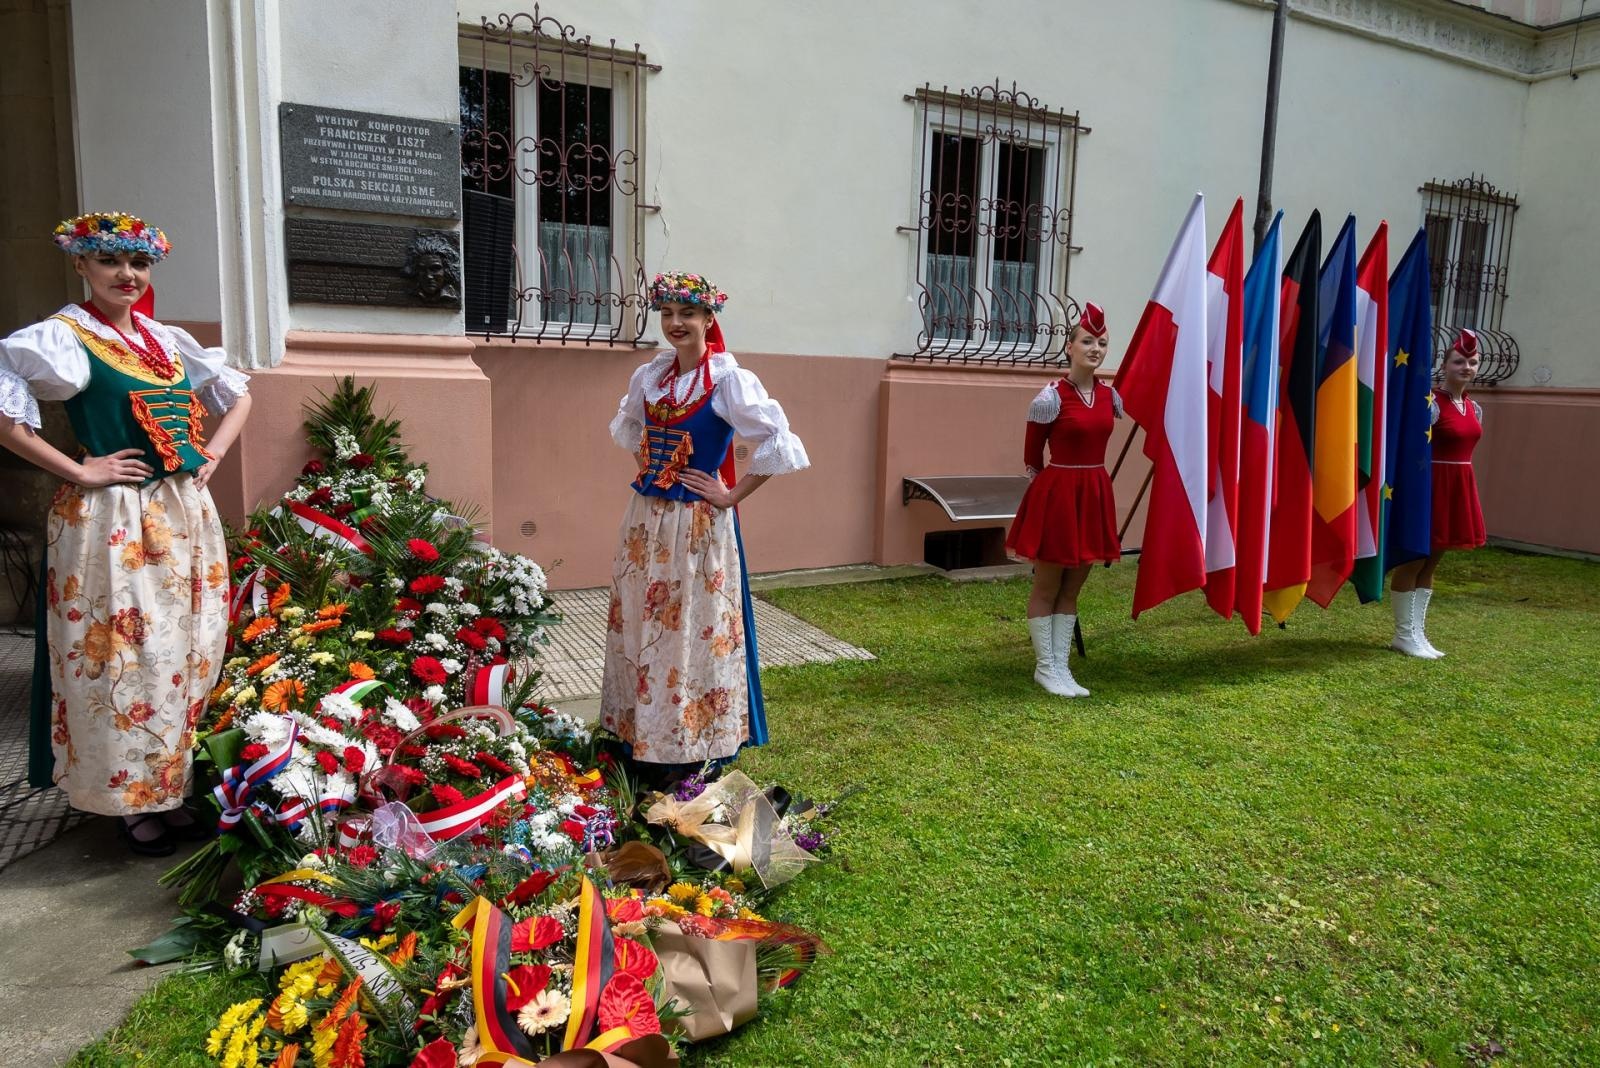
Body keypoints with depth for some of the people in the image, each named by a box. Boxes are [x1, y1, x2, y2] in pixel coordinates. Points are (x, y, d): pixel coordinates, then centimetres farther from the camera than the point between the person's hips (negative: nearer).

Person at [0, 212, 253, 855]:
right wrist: (78, 471, -15)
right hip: (112, 521, -6)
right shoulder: (61, 337, -6)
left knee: (188, 652, 11)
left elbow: (238, 394, 23)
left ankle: (175, 788, 25)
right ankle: (132, 800, 15)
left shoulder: (168, 339, 12)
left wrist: (212, 454, 9)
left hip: (187, 515, 6)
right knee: (124, 658, 0)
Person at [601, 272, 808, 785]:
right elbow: (626, 425, 27)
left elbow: (779, 444, -19)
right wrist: (648, 469, 12)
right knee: (642, 631, 12)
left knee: (694, 635, 1)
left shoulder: (729, 380, -12)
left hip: (698, 527, -6)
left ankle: (693, 751, 15)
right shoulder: (649, 375, 7)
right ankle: (646, 741, 27)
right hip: (646, 519, 6)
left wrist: (731, 495, -15)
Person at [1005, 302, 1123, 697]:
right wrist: (1057, 485, 6)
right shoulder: (1050, 397, -12)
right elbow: (1031, 458, -3)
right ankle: (1045, 667, 16)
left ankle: (1061, 665, 22)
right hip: (1056, 494, -6)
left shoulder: (1110, 395, 4)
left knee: (1072, 588, 12)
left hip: (1095, 495, 6)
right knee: (1046, 588, 5)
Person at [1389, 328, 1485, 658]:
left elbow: (1464, 448, 19)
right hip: (1432, 485, -8)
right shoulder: (1431, 403, -13)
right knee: (1413, 562, -1)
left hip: (1459, 488, 8)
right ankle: (1405, 634, 7)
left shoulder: (1474, 408, 13)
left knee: (1431, 563, 12)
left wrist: (1460, 484, 15)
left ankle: (1418, 633, 19)